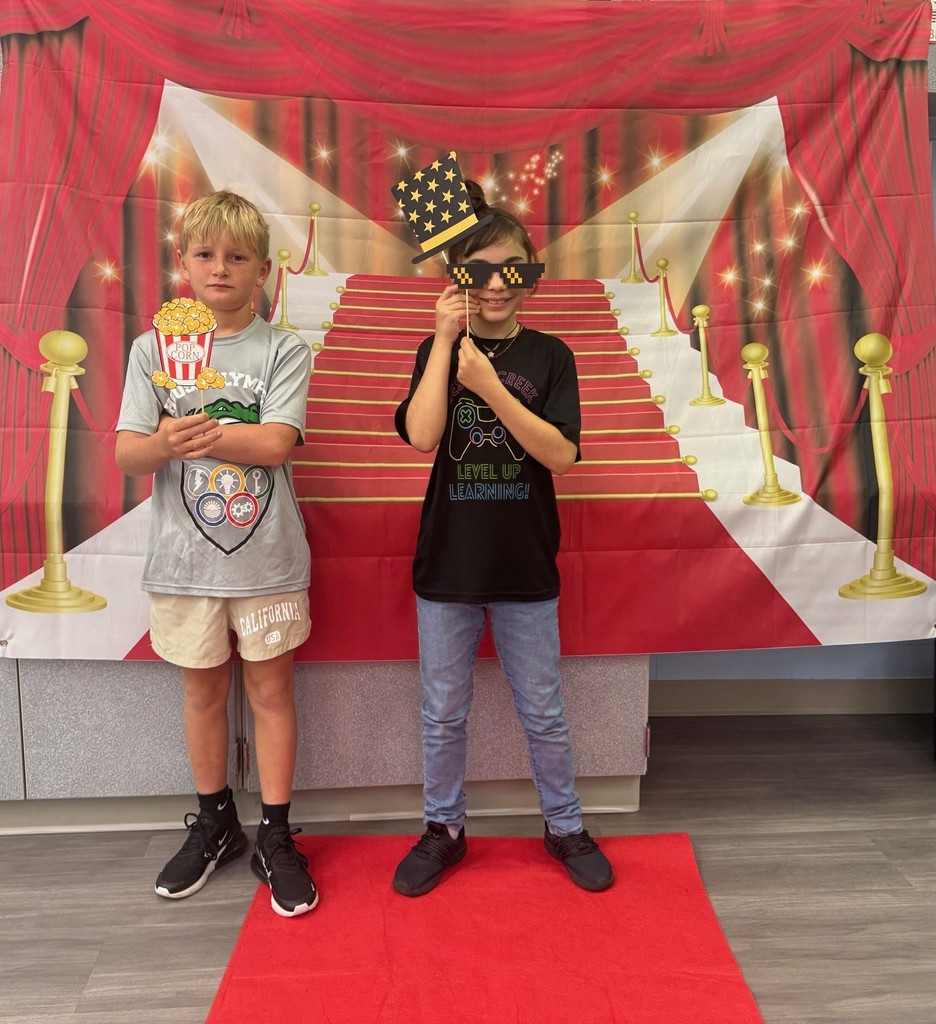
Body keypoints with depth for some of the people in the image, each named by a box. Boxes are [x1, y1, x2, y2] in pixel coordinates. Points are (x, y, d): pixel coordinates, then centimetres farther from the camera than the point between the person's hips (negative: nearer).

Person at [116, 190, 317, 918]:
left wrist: (199, 434, -30)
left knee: (270, 688, 9)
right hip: (184, 556, 2)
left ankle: (275, 837, 26)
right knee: (203, 690, 15)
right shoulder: (153, 348, 3)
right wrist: (167, 442, -28)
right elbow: (127, 452, -5)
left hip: (267, 556, -1)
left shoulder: (283, 350, -2)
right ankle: (214, 824, 37)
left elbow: (278, 442, -15)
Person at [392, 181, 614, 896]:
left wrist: (490, 387, -21)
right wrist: (446, 340, -16)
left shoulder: (548, 355, 0)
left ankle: (565, 826, 35)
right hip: (447, 562, 1)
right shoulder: (438, 351, 2)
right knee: (444, 714, 14)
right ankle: (444, 829, 35)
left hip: (526, 566, -1)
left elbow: (562, 454, -12)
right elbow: (421, 436, -15)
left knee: (543, 713, 13)